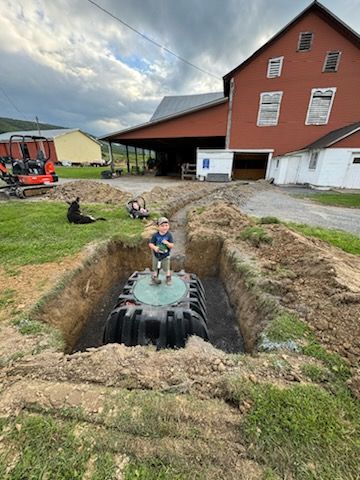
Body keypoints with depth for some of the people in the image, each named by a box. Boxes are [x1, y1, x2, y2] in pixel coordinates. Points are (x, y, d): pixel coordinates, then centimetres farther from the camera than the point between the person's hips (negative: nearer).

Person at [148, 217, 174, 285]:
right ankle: (154, 278, 43)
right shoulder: (155, 235, -16)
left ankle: (168, 278, 40)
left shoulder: (169, 235, -16)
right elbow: (150, 243, -11)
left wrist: (167, 243, -36)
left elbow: (172, 246, -16)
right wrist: (154, 247, -31)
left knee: (166, 268, 16)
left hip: (165, 255, -1)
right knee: (155, 268, 20)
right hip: (156, 255, 1)